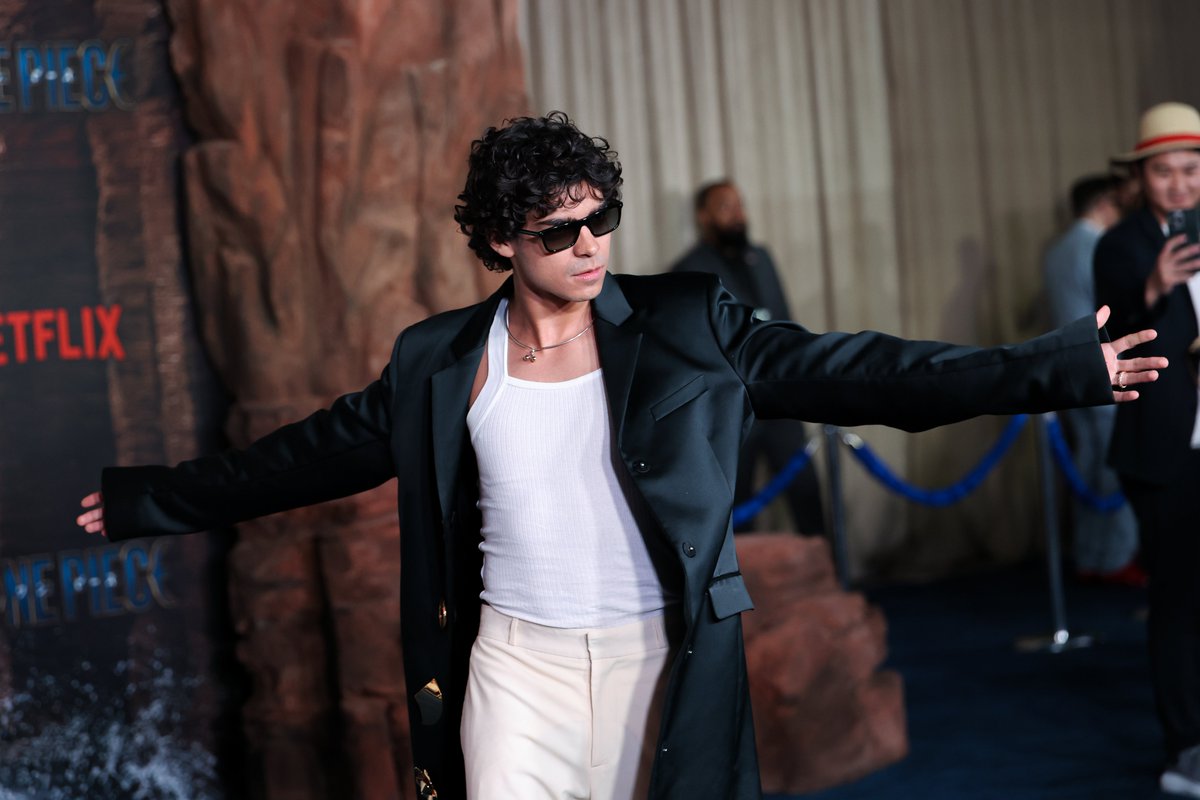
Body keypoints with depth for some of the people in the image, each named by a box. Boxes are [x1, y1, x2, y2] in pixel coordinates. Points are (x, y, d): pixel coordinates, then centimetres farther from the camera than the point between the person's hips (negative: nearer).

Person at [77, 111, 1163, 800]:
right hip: (516, 662, 1)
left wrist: (1057, 370, -8)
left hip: (658, 659, 0)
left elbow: (846, 370, -4)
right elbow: (321, 448, 11)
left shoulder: (687, 325, -2)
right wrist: (155, 501, 13)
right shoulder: (441, 361, 2)